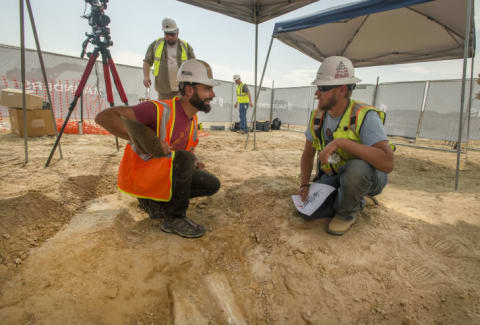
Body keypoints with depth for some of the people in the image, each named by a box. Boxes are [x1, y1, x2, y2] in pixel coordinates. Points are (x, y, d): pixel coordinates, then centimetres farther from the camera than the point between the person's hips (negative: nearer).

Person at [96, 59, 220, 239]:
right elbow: (103, 116, -26)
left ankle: (154, 202, 9)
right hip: (137, 174, -8)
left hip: (161, 175, 8)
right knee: (184, 159, -34)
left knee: (212, 184, 1)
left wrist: (194, 163, -2)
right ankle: (174, 219, -13)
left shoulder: (193, 120, 2)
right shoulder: (160, 110, -24)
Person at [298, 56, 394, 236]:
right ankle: (353, 200, 13)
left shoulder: (365, 116, -29)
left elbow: (387, 163, -42)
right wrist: (304, 185, -7)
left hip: (366, 176, -5)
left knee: (356, 168, -40)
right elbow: (308, 154, 3)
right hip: (332, 176, 5)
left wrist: (340, 142, -44)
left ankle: (348, 212, -7)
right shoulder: (318, 117, -10)